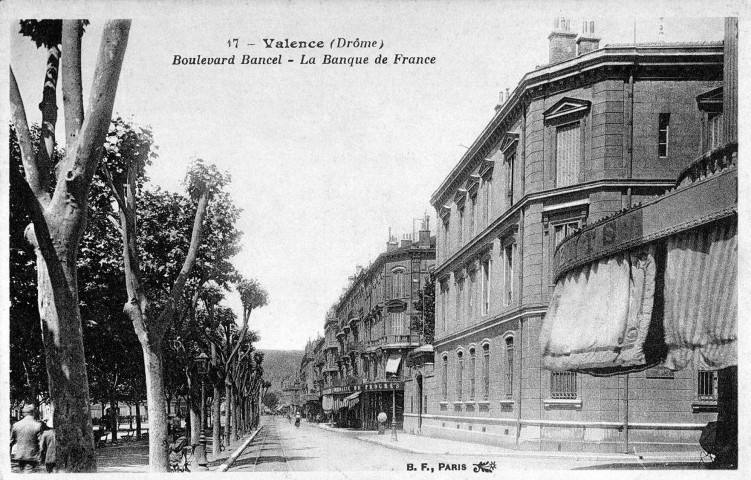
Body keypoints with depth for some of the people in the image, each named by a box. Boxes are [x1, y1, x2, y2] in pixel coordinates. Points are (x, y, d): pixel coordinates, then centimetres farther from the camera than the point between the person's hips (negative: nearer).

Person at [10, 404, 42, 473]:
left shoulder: (16, 425, 2)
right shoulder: (37, 425, -10)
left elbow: (11, 441, 11)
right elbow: (41, 443, -12)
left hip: (19, 456, 4)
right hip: (32, 457, -4)